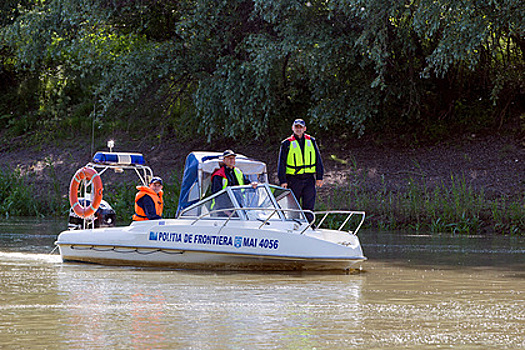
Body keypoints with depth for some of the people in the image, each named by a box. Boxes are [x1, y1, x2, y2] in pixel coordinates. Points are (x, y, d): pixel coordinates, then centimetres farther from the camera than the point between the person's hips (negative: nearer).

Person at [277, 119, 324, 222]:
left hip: (309, 178, 2)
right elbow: (281, 163, 2)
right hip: (293, 179, -2)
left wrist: (319, 177, 7)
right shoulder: (287, 144, 3)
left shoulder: (311, 141, 11)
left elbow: (318, 160, 13)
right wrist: (283, 181, -6)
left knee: (308, 207, -1)